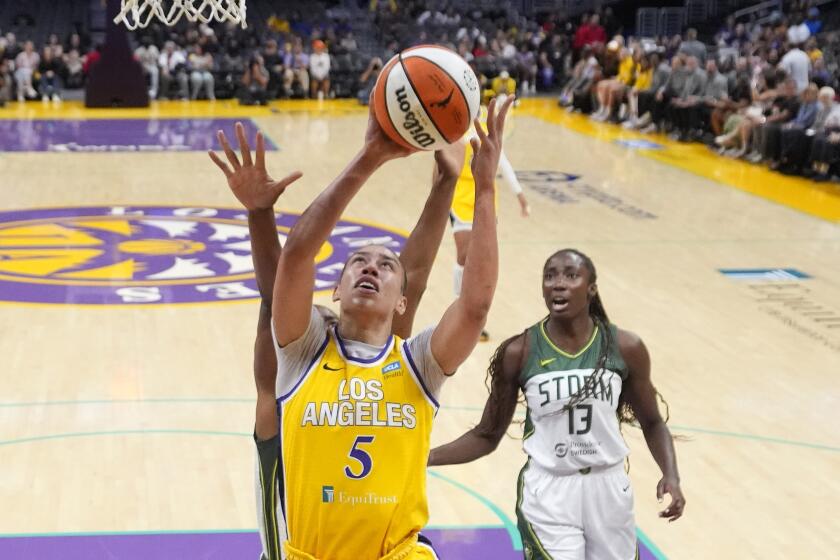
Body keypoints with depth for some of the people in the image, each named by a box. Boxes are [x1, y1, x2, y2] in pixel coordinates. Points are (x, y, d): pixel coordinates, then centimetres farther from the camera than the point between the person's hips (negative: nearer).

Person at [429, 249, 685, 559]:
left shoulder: (625, 347, -5)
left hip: (609, 489, 2)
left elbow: (652, 423, 9)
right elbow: (487, 435, 0)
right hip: (548, 493, -2)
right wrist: (425, 457, -13)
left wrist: (671, 475, -8)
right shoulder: (519, 352, -8)